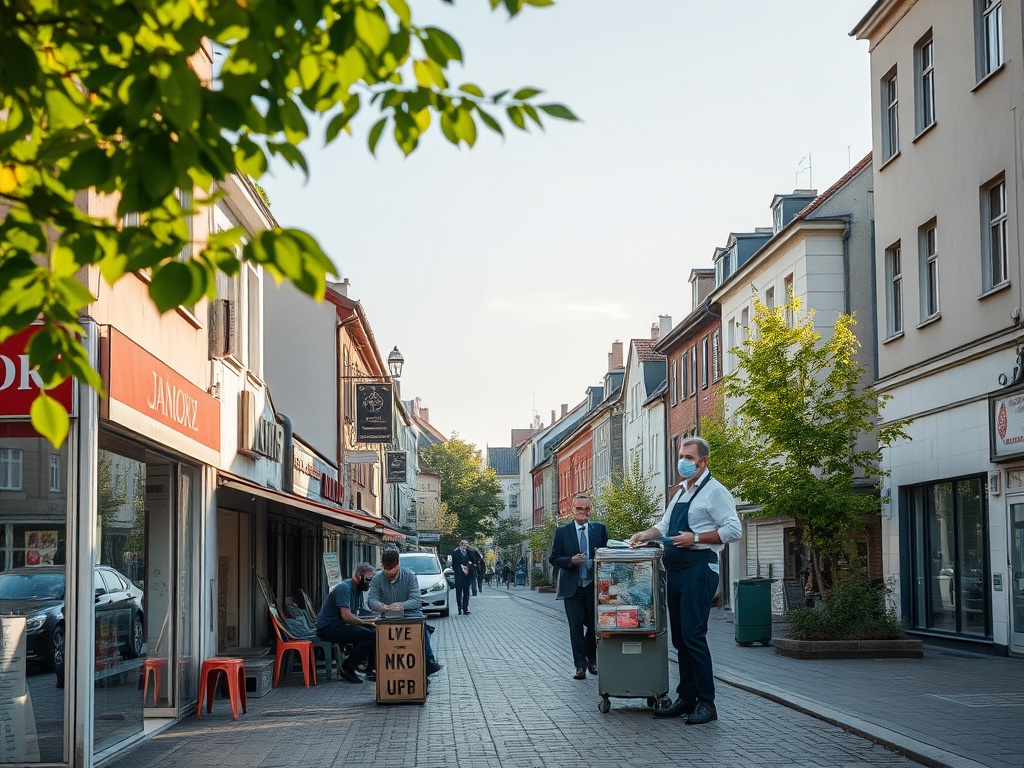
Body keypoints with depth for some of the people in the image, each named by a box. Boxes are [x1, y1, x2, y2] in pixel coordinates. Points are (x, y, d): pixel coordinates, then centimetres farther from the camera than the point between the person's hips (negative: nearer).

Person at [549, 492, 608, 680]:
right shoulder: (562, 531, 3)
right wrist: (571, 561, -16)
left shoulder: (600, 529, 6)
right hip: (572, 587, -1)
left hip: (594, 586, 1)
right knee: (576, 626, -4)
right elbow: (553, 558, 1)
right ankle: (580, 665, 0)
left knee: (594, 625, 8)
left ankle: (592, 661, 26)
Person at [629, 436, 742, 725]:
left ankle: (706, 703, -7)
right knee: (679, 636, 10)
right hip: (675, 569, 9)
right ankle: (686, 698, 17)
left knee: (693, 635, -12)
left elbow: (733, 530, -13)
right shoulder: (680, 492, 20)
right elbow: (665, 526, 27)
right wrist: (643, 535, 9)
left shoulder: (714, 491, -6)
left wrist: (696, 538, -16)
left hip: (698, 568, -9)